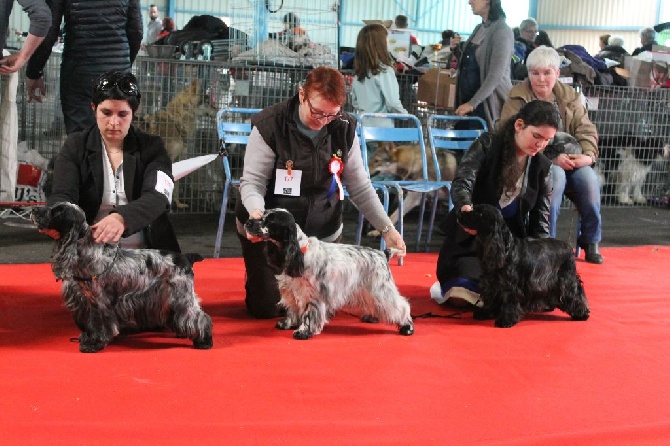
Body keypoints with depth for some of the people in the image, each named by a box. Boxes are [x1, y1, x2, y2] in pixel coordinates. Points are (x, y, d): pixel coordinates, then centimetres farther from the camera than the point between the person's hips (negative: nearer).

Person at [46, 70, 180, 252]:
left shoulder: (152, 147, 4)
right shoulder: (75, 146, 7)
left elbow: (157, 197, -12)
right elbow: (61, 196, -6)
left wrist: (122, 218, -34)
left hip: (144, 253, 0)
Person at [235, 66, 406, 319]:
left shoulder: (344, 128, -7)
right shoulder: (270, 125, -18)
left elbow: (359, 186, 0)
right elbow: (252, 181, -16)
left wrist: (387, 228, -7)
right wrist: (256, 212, -38)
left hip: (323, 232, 3)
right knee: (266, 307, -1)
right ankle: (260, 274, 34)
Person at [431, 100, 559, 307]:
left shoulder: (542, 167, 1)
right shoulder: (486, 146, -9)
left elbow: (540, 222, 4)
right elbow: (462, 183, -25)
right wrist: (465, 207, -48)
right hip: (469, 238, -4)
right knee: (461, 294, -25)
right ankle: (447, 284, 13)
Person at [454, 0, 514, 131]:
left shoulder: (502, 31, -12)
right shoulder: (479, 28, 13)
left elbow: (496, 74, -20)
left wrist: (473, 103, -22)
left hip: (488, 101, -8)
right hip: (468, 98, 8)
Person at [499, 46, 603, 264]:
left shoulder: (569, 96, 11)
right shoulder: (518, 99, -3)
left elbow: (586, 130, 9)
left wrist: (588, 155, -14)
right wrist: (552, 158, -23)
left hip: (570, 161, 4)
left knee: (589, 178, -25)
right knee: (556, 176, -35)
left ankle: (590, 241, -8)